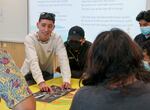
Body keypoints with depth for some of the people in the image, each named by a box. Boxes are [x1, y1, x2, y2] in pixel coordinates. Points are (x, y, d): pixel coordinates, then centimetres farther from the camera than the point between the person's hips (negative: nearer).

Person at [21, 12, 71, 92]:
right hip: (30, 74, -1)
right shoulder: (30, 38, -22)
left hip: (48, 74, 2)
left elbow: (63, 60, -28)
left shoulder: (57, 38, -17)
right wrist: (41, 82, -52)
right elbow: (33, 61, -36)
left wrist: (66, 80, -45)